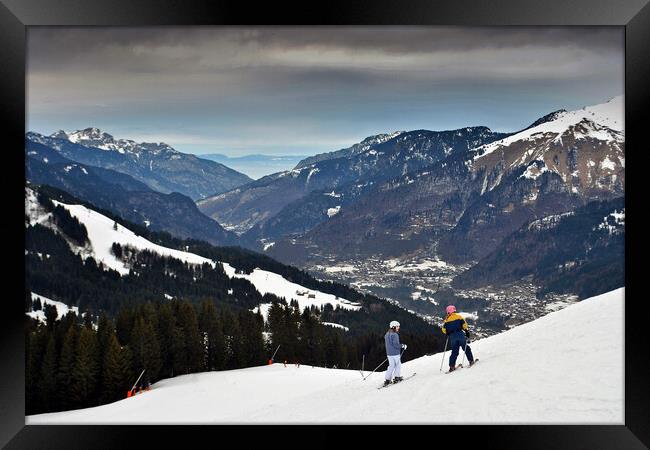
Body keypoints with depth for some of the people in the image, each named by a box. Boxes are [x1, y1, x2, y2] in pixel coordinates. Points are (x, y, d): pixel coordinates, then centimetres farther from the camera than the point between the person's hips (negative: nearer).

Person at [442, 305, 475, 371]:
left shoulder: (446, 320, 6)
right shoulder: (458, 317, 1)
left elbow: (444, 330, 5)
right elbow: (464, 325, -7)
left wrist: (448, 334, 22)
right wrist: (467, 332, 3)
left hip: (452, 337, 2)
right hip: (460, 335, -2)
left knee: (454, 352, 8)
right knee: (466, 348, 15)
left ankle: (452, 366, 1)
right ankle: (471, 361, 13)